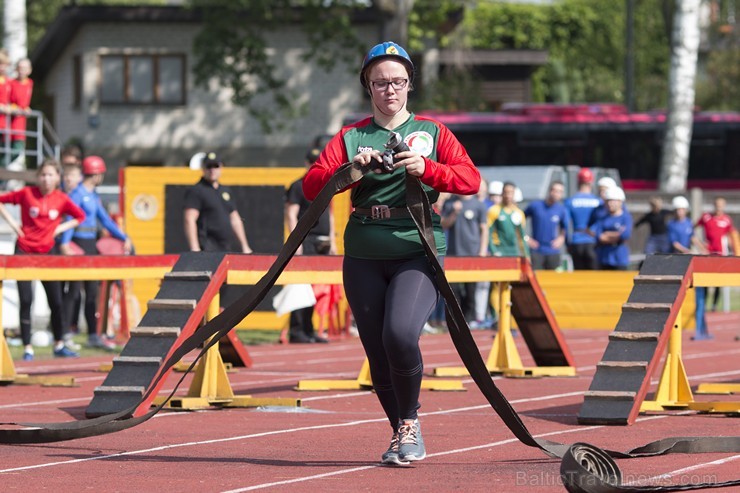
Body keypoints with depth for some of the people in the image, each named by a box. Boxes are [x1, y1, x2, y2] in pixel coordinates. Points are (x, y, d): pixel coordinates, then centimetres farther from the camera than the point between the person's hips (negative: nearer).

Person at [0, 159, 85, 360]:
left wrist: (60, 228, -2)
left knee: (56, 301, 5)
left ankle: (59, 345, 21)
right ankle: (27, 349, 2)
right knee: (26, 300, -4)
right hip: (24, 252, -2)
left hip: (47, 252, 2)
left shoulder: (62, 199, -3)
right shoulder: (27, 193, -7)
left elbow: (80, 216, 9)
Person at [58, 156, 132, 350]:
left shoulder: (94, 196, 14)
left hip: (91, 246, 9)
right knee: (74, 291, -6)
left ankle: (93, 335, 15)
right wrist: (65, 243, -35)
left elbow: (105, 219, 21)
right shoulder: (78, 194, -12)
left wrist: (124, 237, 18)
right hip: (79, 245, -8)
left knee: (92, 291, 10)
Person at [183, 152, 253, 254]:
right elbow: (189, 219, -13)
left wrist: (244, 246, 20)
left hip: (227, 249, 8)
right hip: (207, 249, -8)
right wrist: (194, 249, -22)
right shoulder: (196, 191, -3)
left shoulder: (226, 191, 21)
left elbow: (235, 220, 25)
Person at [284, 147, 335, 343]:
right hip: (306, 241, -7)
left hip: (323, 244, 7)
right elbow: (291, 215, -8)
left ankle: (309, 330, 11)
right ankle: (296, 330, -12)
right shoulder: (298, 186, -2)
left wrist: (332, 242, 18)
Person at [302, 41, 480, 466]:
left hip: (418, 253, -3)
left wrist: (426, 168, -18)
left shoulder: (432, 131, 10)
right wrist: (350, 168, -17)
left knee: (400, 334, -24)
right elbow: (312, 186, 0)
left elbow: (471, 180, -2)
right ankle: (402, 433, 22)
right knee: (378, 353, 3)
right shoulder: (350, 137, 13)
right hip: (364, 258, 3)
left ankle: (410, 420, -3)